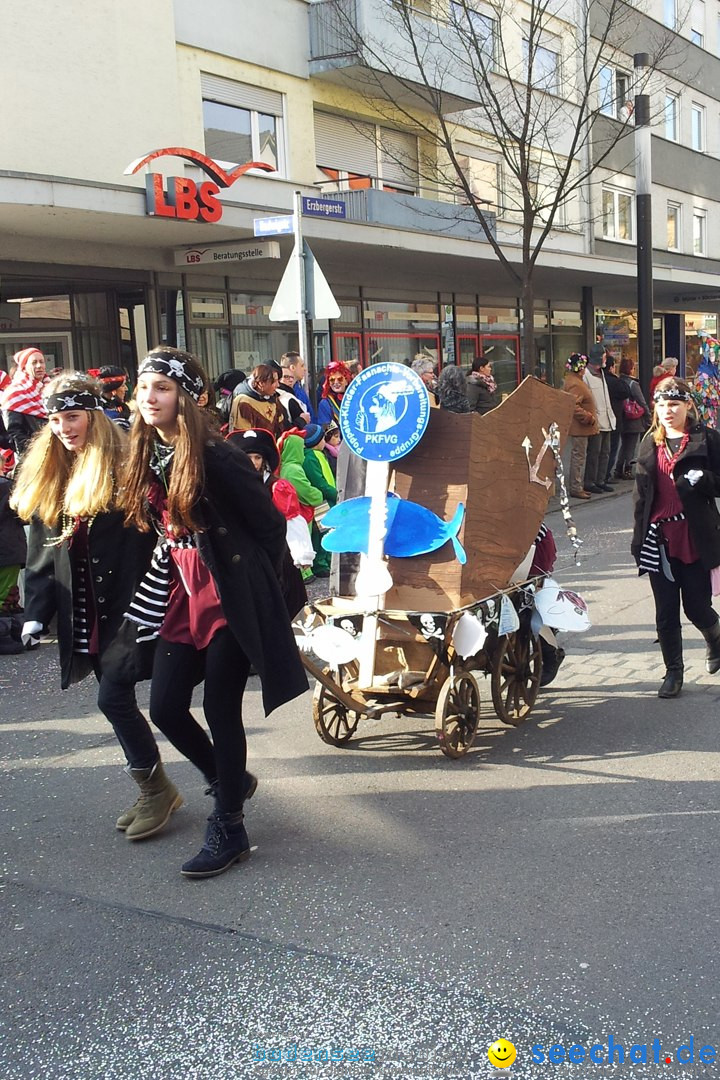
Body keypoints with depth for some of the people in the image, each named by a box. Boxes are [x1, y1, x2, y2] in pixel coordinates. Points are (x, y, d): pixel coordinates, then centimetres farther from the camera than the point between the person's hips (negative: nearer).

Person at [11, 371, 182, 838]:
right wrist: (37, 612, 8)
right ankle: (154, 791, 23)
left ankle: (157, 788, 10)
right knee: (118, 699, 10)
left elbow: (149, 540, -14)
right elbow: (41, 554, 13)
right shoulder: (48, 477, 11)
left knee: (113, 697, -9)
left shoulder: (125, 468, -10)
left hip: (126, 606, -7)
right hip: (82, 614, 7)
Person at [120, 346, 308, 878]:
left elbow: (270, 524, -10)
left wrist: (257, 589, -1)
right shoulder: (146, 459, 6)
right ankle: (230, 780, 35)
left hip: (231, 602, -7)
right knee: (166, 708, 7)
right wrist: (173, 569, 11)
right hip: (182, 598, 7)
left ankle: (229, 830, 15)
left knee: (221, 710, -1)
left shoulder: (217, 457, -17)